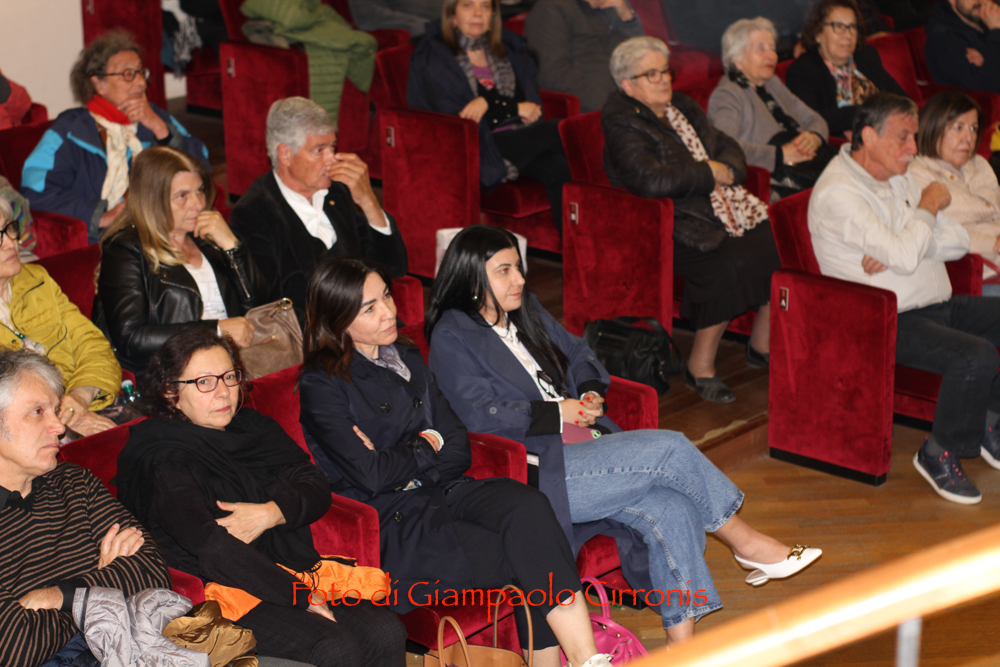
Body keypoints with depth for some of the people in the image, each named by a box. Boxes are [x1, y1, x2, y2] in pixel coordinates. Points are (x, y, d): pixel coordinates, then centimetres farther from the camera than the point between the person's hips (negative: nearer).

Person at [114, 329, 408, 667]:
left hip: (296, 570, 6)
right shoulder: (164, 462, -6)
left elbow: (316, 489, 9)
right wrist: (304, 597, -20)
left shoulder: (255, 427, 17)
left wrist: (270, 513, -14)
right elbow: (210, 548, -19)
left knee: (386, 632, -19)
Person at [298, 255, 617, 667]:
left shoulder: (406, 359, 16)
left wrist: (401, 464, -8)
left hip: (443, 490, 6)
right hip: (392, 522, -5)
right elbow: (372, 476, -16)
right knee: (528, 557, -25)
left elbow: (459, 448, 10)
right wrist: (427, 446, 1)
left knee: (528, 508, -27)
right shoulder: (321, 386, -5)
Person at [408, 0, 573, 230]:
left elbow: (533, 102, 14)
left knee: (559, 170, -31)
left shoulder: (509, 47, 20)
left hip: (521, 141, 5)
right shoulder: (434, 58, 5)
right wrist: (514, 109, -9)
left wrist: (490, 104, -8)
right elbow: (453, 118, -6)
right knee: (557, 131, -27)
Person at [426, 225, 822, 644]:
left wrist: (590, 393, 7)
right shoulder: (452, 338, -6)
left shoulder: (525, 310, 18)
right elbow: (483, 417, -16)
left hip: (585, 448, 8)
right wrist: (558, 412, -12)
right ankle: (745, 543, 1)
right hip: (539, 473, -8)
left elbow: (576, 354, 28)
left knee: (673, 510, -19)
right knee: (669, 448, -20)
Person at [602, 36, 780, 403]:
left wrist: (726, 171, -5)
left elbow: (729, 148, 20)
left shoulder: (683, 107, 20)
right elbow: (649, 180, -21)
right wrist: (709, 173, -10)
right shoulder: (621, 124, -6)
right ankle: (701, 367, -19)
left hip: (725, 206, 8)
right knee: (727, 265, -34)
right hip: (678, 225, -8)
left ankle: (762, 344, 3)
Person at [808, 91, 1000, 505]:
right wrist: (928, 206, -8)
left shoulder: (898, 177, 13)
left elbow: (959, 242, 7)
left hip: (938, 305, 9)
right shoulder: (838, 193, -17)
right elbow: (906, 257, -26)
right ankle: (940, 454, -7)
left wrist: (896, 251, -12)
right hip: (888, 323, -9)